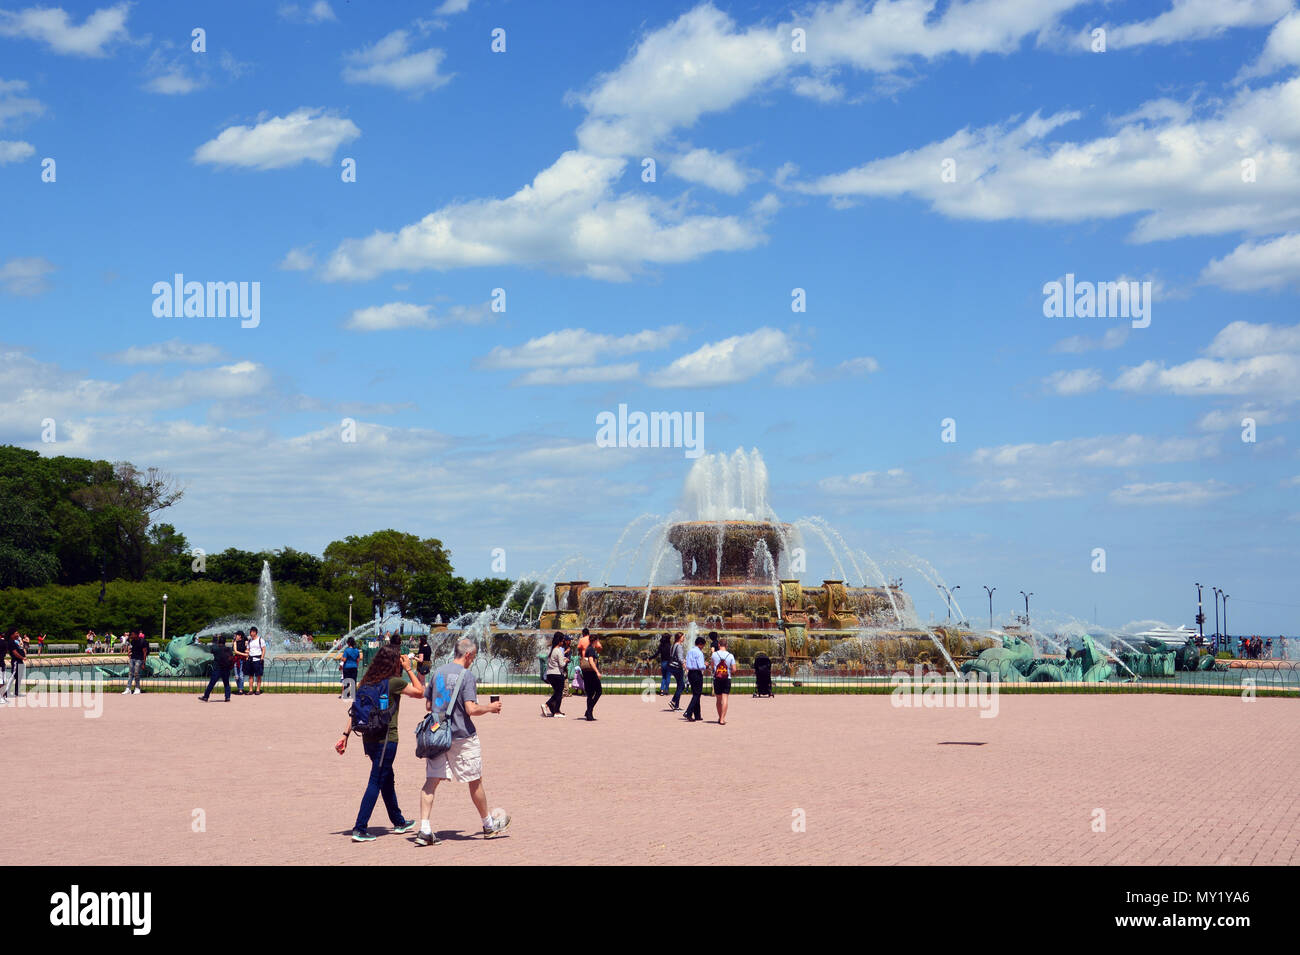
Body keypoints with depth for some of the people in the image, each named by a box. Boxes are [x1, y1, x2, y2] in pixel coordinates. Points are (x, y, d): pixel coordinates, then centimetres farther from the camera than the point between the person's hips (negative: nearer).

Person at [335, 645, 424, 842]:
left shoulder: (367, 682, 6)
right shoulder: (394, 682, -11)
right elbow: (420, 691, 0)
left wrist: (346, 735, 7)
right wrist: (409, 670, 6)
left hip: (368, 737, 7)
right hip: (386, 738, -7)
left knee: (388, 779, 21)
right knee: (376, 782, -4)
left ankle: (398, 821, 36)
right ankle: (360, 829, -8)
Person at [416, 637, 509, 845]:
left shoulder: (438, 672, 7)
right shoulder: (466, 675, -12)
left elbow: (428, 705, 13)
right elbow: (471, 710, -19)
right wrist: (490, 708, -2)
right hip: (462, 735, -5)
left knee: (431, 781, 1)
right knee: (475, 781, 10)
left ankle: (425, 829, -9)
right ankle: (489, 824, 26)